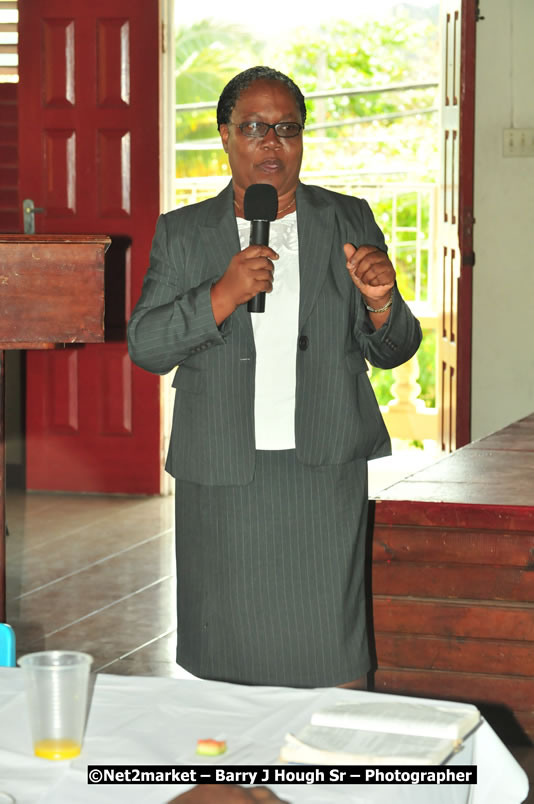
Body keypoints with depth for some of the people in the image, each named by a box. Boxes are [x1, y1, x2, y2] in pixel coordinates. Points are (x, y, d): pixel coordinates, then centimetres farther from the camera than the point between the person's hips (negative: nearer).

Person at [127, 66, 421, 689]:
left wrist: (381, 303, -14)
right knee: (223, 660, 5)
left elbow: (392, 352, 9)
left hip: (325, 474, 0)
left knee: (332, 659, -3)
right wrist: (223, 295, -15)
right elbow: (144, 347, 0)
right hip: (222, 479, 1)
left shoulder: (349, 223, 9)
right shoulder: (182, 234, 8)